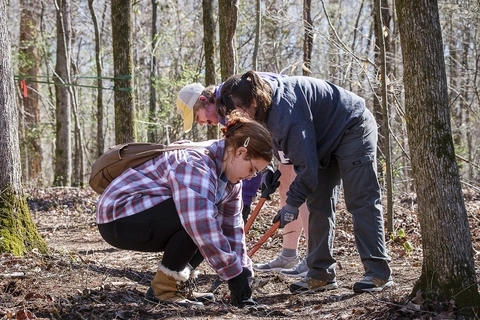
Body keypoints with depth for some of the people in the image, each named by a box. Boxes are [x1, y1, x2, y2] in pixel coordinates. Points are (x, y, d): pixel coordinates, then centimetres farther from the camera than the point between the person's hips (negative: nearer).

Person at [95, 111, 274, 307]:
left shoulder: (228, 174, 4)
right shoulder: (195, 165, -26)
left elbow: (231, 227, 6)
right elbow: (203, 226, -35)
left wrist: (242, 270, -2)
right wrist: (234, 273, -31)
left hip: (147, 217, 10)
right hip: (119, 218, -10)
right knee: (195, 219, -27)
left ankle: (174, 284, 6)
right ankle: (162, 289, -16)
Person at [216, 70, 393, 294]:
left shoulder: (286, 112, -36)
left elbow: (306, 166, -31)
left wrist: (292, 203, -21)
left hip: (353, 130, -10)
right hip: (328, 138, 10)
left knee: (360, 202, -13)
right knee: (318, 204, 5)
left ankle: (379, 274, -13)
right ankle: (321, 275, 7)